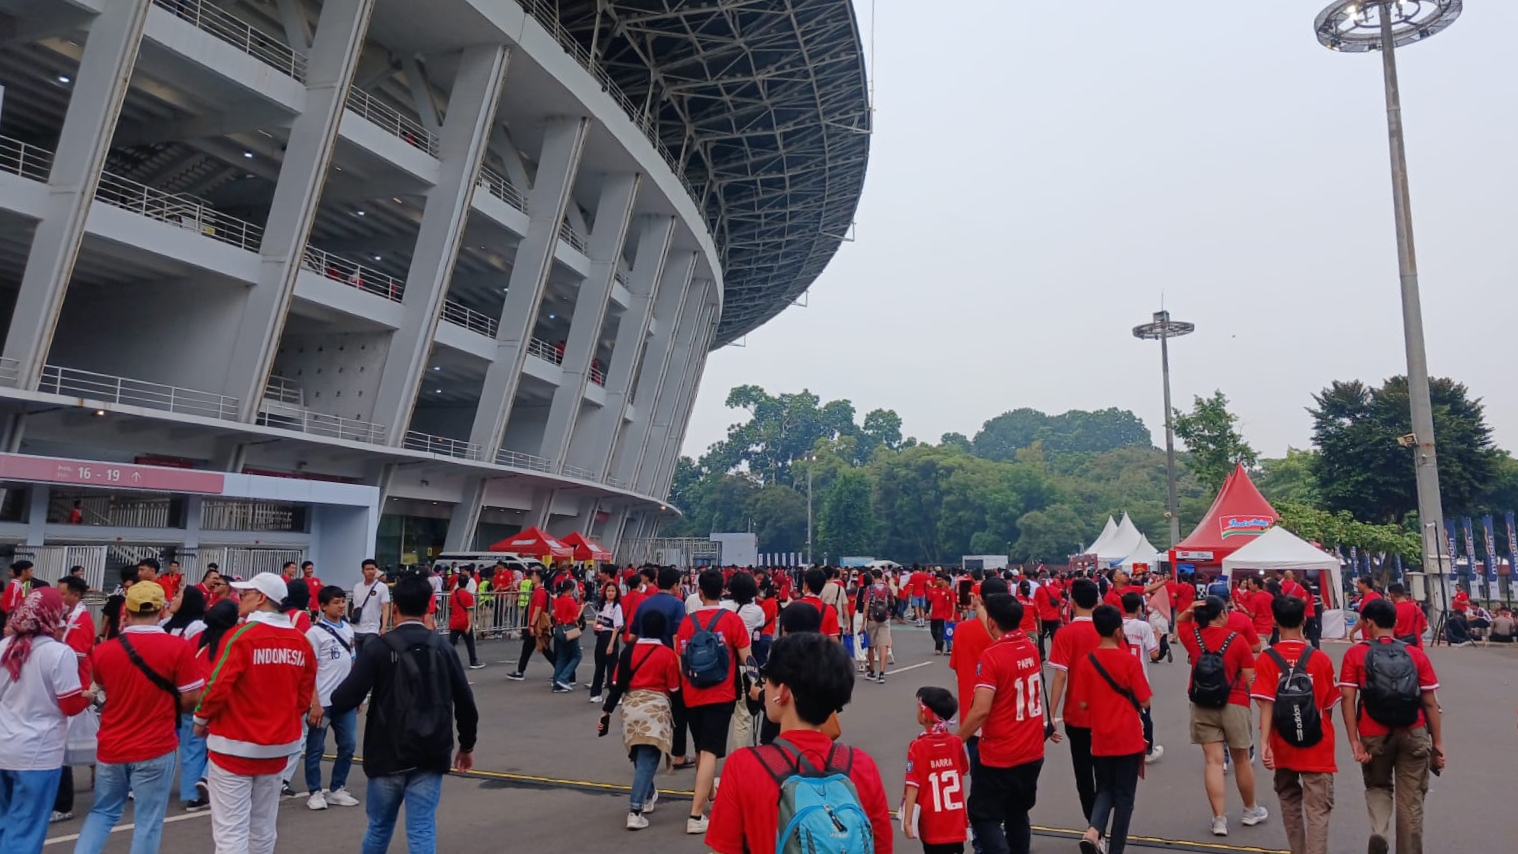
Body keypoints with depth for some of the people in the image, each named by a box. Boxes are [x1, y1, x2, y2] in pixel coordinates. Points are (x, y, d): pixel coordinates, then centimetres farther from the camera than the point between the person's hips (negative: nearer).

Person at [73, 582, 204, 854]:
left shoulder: (103, 650, -4)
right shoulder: (179, 647, -15)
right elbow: (191, 699, -11)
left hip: (111, 747, 4)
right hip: (156, 749, -3)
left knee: (102, 812, 23)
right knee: (148, 821, 7)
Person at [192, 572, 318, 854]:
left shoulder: (242, 636, -15)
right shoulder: (301, 642, 1)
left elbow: (218, 686, -16)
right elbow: (304, 696, 6)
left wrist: (201, 718, 2)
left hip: (235, 744, -6)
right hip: (277, 746, 6)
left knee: (231, 830, -1)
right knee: (263, 828, 17)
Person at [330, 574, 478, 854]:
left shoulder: (379, 648, -9)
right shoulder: (443, 648, 1)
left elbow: (347, 697, -15)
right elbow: (465, 702, 3)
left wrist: (329, 707, 10)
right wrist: (467, 745, 17)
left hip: (388, 754, -1)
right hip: (430, 756, 1)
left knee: (379, 826, 19)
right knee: (422, 830, 3)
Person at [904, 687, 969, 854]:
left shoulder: (917, 747, -16)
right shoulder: (956, 742, -3)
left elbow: (913, 786, -17)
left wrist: (907, 820, -14)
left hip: (932, 825, -4)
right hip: (956, 822, 4)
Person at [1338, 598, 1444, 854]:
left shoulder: (1355, 654, -1)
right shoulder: (1417, 655, 4)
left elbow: (1348, 700, -8)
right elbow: (1430, 703, 1)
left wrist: (1354, 742, -5)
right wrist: (1437, 743, 8)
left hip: (1374, 736, -1)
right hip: (1414, 736, 1)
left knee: (1378, 787, 22)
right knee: (1411, 800, 10)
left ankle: (1379, 832, 0)